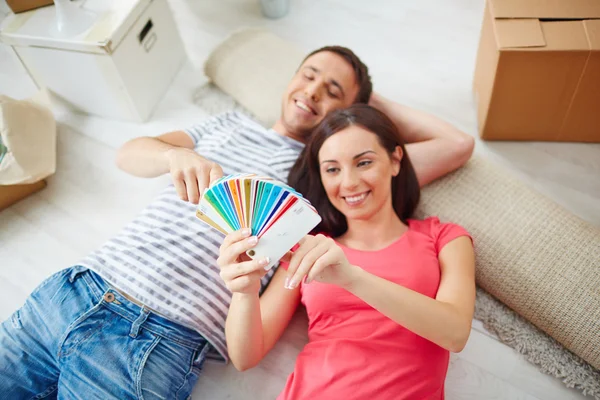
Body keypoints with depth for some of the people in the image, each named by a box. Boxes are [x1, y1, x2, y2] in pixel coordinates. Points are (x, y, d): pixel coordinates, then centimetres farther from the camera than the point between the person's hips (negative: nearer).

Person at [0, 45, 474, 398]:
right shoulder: (230, 124, 19)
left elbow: (457, 145, 4)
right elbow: (128, 154, 11)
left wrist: (376, 101, 14)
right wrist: (177, 155, -12)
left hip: (159, 340, -4)